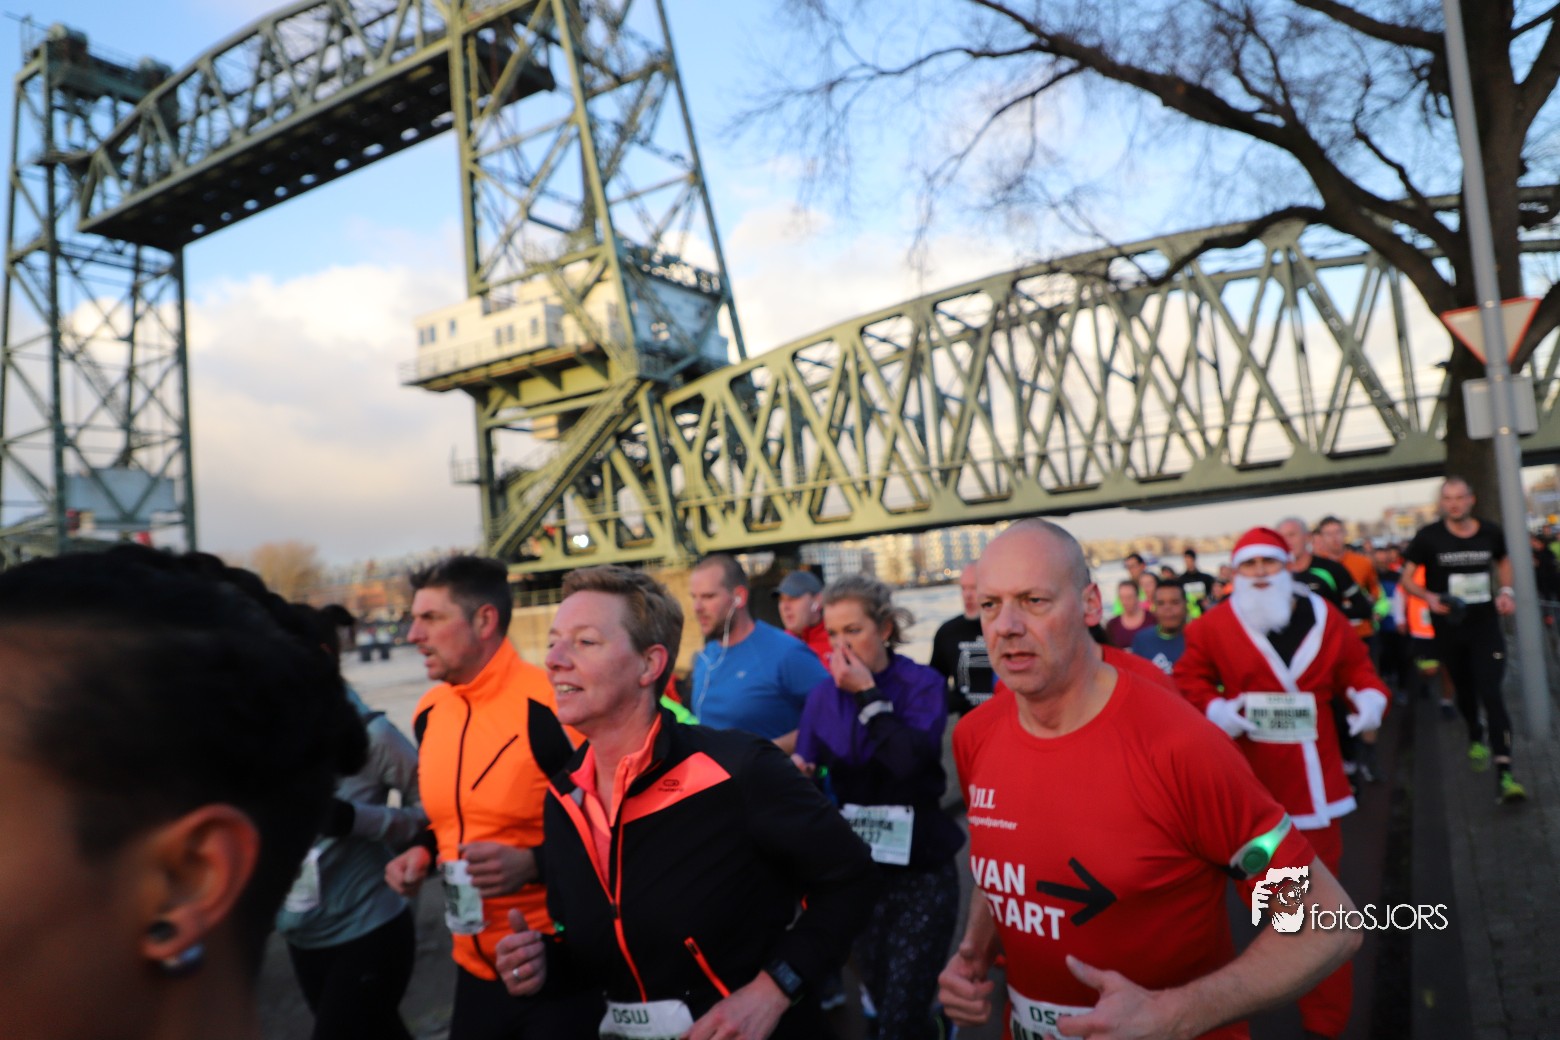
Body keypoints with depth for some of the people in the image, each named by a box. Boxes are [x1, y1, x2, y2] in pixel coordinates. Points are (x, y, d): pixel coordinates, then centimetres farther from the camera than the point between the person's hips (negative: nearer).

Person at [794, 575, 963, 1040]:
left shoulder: (923, 684, -9)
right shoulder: (823, 695, 0)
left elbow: (910, 759, -24)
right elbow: (803, 773, 4)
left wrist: (867, 693, -20)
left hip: (920, 867, -4)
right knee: (881, 996, 18)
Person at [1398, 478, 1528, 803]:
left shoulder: (1491, 532, -3)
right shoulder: (1429, 536, -9)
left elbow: (1503, 561, 19)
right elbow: (1406, 578, -2)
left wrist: (1506, 590, 2)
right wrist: (1429, 597, -20)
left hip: (1486, 625, 0)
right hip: (1449, 628, 0)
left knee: (1491, 694, -13)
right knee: (1464, 691, 18)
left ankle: (1504, 776, -16)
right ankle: (1476, 736, 49)